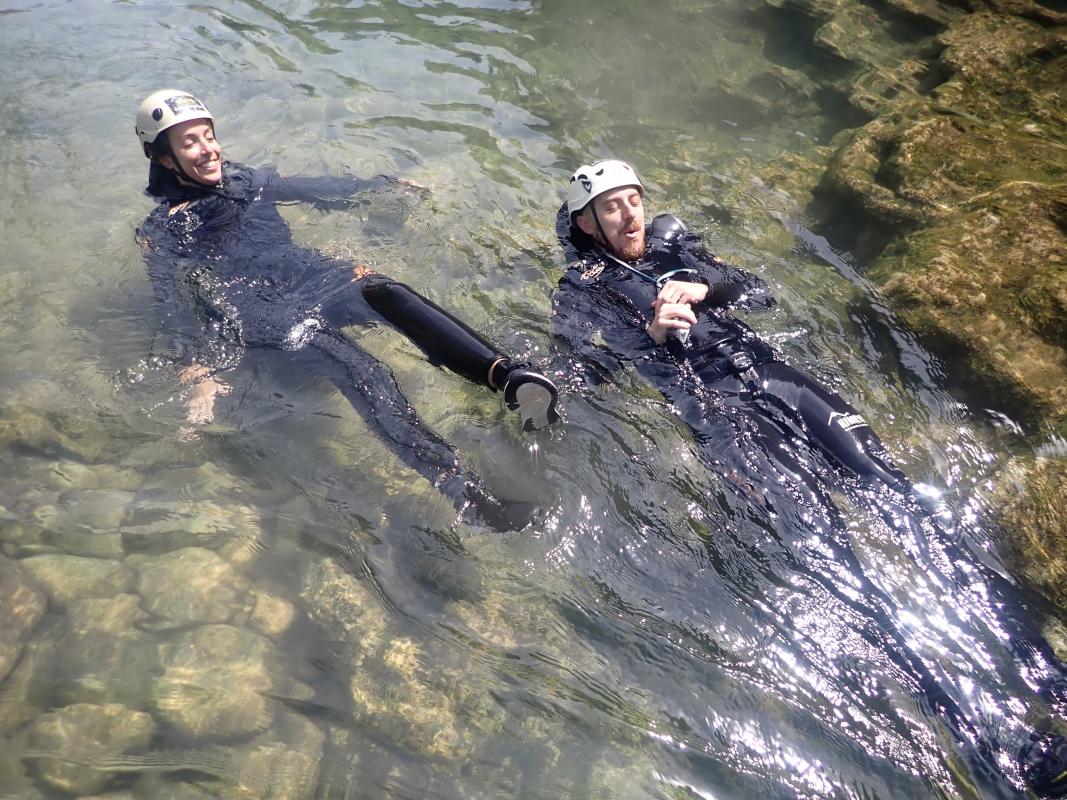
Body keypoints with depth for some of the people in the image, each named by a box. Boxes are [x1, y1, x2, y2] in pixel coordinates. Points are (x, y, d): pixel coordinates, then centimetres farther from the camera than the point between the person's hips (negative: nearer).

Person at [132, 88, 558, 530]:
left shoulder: (246, 181, 23)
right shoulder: (161, 232, 9)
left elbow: (319, 189, 32)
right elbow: (178, 307, -2)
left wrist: (387, 184, 35)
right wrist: (198, 374, -18)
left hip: (311, 275, 5)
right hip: (261, 311, -4)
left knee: (385, 291, -31)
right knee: (362, 373, -33)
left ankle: (509, 376, -51)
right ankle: (459, 486, -50)